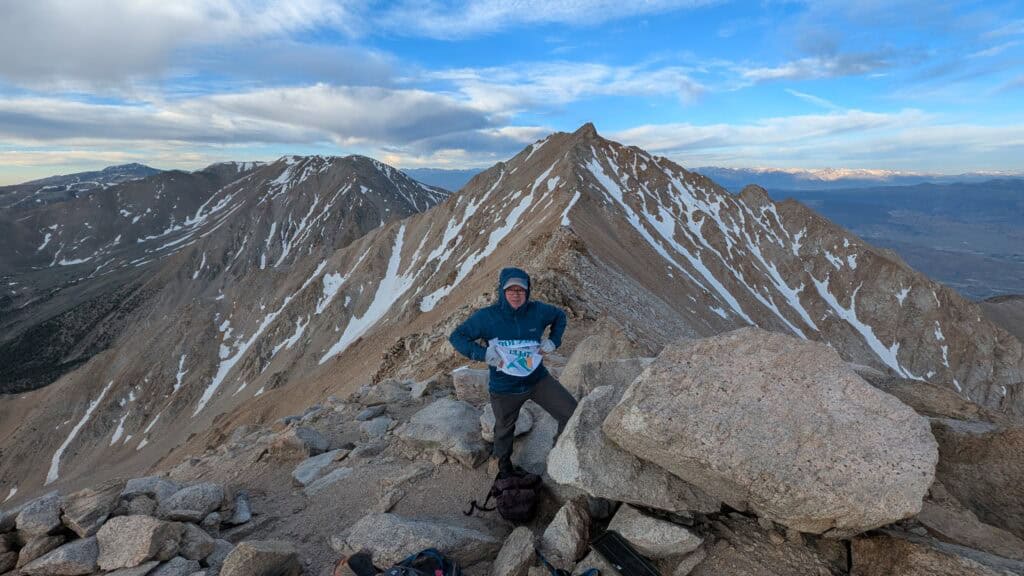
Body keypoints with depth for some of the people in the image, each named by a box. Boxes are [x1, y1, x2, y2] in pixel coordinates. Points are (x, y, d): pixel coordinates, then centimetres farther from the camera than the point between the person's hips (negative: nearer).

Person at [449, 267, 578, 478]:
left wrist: (554, 340, -6)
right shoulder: (486, 317, -20)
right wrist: (482, 353, -24)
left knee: (572, 412, -2)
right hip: (504, 389, -2)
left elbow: (559, 315, 9)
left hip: (538, 379, 2)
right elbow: (457, 336, -11)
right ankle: (503, 460, 55)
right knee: (504, 428, 22)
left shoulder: (537, 311, -12)